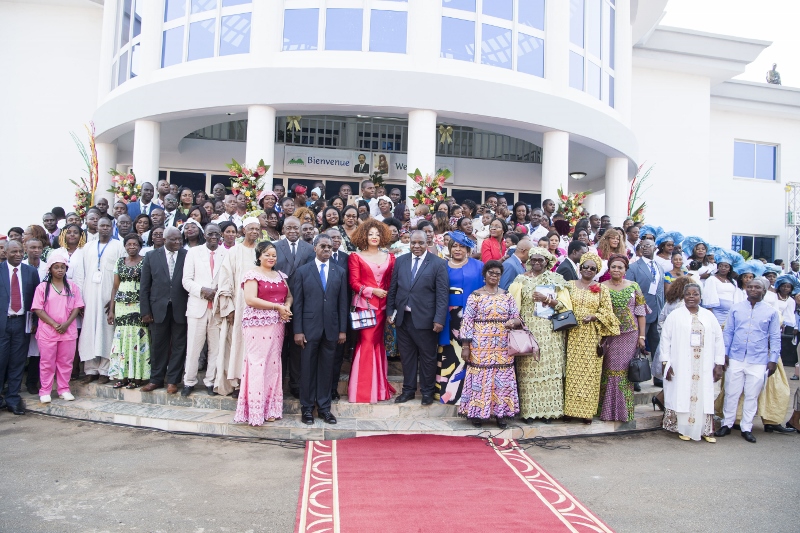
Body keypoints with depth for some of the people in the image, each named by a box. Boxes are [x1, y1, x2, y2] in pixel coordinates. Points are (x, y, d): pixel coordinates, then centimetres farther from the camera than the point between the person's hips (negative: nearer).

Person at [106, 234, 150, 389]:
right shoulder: (120, 262, 11)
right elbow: (115, 287, 12)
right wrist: (111, 309, 8)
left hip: (139, 305, -4)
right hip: (121, 305, 4)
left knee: (137, 337, -4)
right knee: (121, 337, 4)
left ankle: (137, 376, 3)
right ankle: (122, 375, 11)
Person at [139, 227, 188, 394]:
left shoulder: (188, 256, -1)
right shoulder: (151, 256, 3)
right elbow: (144, 286, 4)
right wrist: (145, 311, 0)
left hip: (180, 309, -1)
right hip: (159, 308, 1)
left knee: (178, 346, 6)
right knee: (158, 345, 11)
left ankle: (173, 380, 17)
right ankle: (156, 379, 24)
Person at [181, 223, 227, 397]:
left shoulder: (227, 254, 3)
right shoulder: (193, 252, 6)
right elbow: (186, 280, 3)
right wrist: (203, 290, -12)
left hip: (219, 307, 0)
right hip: (197, 306, 0)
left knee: (216, 347, 5)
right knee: (193, 347, 3)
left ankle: (210, 381, 18)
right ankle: (189, 381, 18)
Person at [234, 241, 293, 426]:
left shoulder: (280, 275, 17)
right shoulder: (252, 274, -3)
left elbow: (289, 295, 17)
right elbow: (250, 299, -14)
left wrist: (287, 306, -7)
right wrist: (277, 307, -14)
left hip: (277, 324, 6)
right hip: (257, 323, -6)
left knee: (273, 363, 6)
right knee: (257, 364, -8)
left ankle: (270, 408, 13)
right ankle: (255, 410, 0)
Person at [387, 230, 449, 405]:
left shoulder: (438, 263, -5)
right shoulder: (400, 261, 7)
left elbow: (442, 294, -9)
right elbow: (393, 288, 10)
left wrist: (439, 319, -14)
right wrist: (390, 310, 5)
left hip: (424, 318, -3)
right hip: (402, 317, 4)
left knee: (427, 357, 8)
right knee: (407, 356, 13)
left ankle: (427, 391, 23)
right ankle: (408, 389, 26)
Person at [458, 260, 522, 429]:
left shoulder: (507, 296, 9)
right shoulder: (475, 296, 0)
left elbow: (517, 318, 9)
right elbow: (467, 321, -3)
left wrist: (514, 322, -15)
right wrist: (465, 346, -7)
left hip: (502, 347, 3)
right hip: (481, 346, -3)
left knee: (502, 379, 4)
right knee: (480, 377, 0)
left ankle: (500, 413, 15)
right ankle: (477, 413, 12)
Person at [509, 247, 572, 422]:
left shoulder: (557, 279, 8)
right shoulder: (521, 279, 8)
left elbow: (564, 305, 2)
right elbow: (513, 305, 3)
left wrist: (546, 299, -11)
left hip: (550, 331, 0)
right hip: (528, 330, 0)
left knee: (549, 368, -1)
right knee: (528, 369, -2)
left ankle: (548, 409, 7)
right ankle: (529, 409, 5)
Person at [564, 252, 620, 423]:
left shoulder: (602, 289, 8)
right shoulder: (570, 285, 9)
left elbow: (607, 311, 3)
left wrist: (593, 316, -13)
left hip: (592, 336, 0)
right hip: (573, 335, 0)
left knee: (590, 371, 0)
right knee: (572, 370, 0)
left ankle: (587, 410, 8)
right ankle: (570, 408, 8)